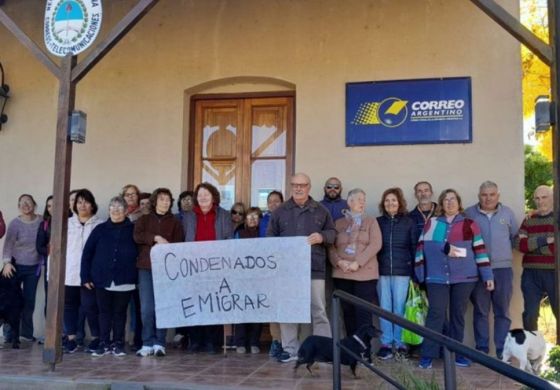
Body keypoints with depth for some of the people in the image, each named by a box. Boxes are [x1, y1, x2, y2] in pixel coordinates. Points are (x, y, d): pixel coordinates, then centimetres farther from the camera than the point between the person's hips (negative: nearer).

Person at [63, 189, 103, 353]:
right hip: (68, 274, 4)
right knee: (69, 306, 8)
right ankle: (71, 339, 18)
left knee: (90, 306, -5)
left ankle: (96, 339, 9)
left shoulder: (99, 225, 1)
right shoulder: (67, 224, 11)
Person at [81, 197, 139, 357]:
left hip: (125, 281, -1)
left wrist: (138, 277, -4)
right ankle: (104, 343, 16)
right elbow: (87, 252, 5)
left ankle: (118, 344, 17)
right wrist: (85, 276, -1)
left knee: (120, 312, 7)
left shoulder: (133, 230, 2)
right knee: (104, 312, 8)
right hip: (102, 280, 1)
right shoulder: (100, 229, 5)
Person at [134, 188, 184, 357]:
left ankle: (159, 343, 5)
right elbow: (137, 236, -2)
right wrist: (156, 238, -11)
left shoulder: (175, 222, 14)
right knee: (146, 308, -2)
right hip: (146, 267, 1)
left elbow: (178, 245, 3)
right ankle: (147, 344, 5)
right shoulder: (144, 219, 16)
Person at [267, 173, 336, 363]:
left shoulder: (321, 210, 11)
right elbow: (270, 237, 11)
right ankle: (290, 350, 13)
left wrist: (322, 237, -9)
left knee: (318, 310, 0)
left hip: (314, 268, -1)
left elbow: (332, 232, 12)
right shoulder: (280, 211, 11)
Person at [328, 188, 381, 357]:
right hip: (342, 274, 2)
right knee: (348, 312, 6)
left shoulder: (371, 221, 8)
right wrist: (339, 261, -12)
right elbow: (331, 246, 7)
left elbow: (375, 244, -5)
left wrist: (357, 263, -14)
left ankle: (364, 351, 0)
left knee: (363, 312, -5)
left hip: (365, 274, -2)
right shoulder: (338, 223, 13)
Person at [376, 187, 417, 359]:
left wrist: (415, 272, -2)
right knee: (385, 308, 3)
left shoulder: (409, 222, 4)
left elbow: (414, 248, 4)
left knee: (400, 308, 2)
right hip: (382, 271, 1)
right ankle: (386, 343, 10)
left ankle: (400, 343, 12)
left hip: (402, 271, -1)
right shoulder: (378, 222, 7)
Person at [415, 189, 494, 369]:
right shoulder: (431, 223, 8)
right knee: (436, 314, -6)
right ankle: (427, 355, -2)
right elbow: (422, 247, 6)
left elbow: (480, 250, 5)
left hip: (464, 278, 1)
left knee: (458, 315, 8)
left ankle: (457, 353, 18)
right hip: (437, 278, -1)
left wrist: (488, 276, 2)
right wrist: (420, 273, 1)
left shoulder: (470, 225, 6)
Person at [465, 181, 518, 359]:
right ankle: (482, 349, 12)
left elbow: (515, 236, 15)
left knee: (502, 311, 5)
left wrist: (504, 251, 6)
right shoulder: (469, 213, 2)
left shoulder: (507, 213, 8)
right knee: (480, 311, 5)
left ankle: (503, 350, 12)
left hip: (503, 268, 1)